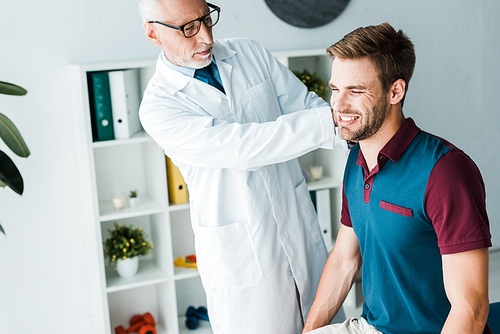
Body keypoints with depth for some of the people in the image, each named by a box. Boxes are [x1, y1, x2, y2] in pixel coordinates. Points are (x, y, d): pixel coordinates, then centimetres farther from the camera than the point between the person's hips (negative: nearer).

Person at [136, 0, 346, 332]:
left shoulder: (249, 52, 1)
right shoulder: (158, 107, -17)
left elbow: (304, 105, 3)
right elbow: (242, 148, -28)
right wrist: (332, 117, -32)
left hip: (299, 226, 5)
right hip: (240, 253, -5)